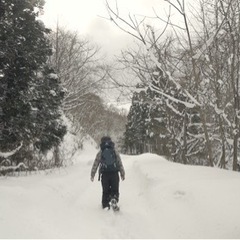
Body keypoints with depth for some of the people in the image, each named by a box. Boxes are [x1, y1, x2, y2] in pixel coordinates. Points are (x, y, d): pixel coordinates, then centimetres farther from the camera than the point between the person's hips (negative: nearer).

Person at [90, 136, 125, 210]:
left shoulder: (100, 153, 6)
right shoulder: (115, 152, 9)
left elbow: (95, 164, 6)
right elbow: (120, 164, 10)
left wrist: (92, 175, 13)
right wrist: (122, 174, 16)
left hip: (104, 174, 0)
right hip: (114, 174, 0)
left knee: (105, 191, 11)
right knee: (115, 189, 7)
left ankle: (106, 205, 8)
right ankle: (114, 198, -21)